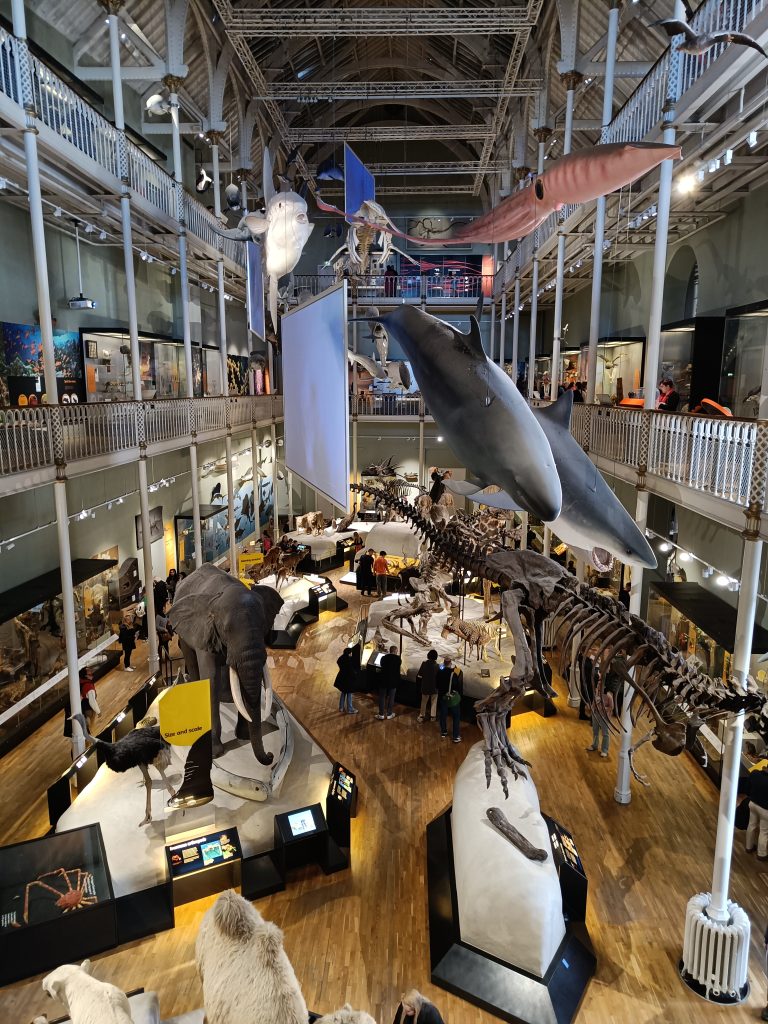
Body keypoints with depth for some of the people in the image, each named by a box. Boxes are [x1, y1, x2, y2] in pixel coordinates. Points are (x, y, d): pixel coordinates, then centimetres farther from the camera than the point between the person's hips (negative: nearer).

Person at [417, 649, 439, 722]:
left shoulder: (424, 664, -14)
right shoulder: (437, 666, -16)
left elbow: (419, 676, -9)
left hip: (425, 686, 1)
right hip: (434, 687, -1)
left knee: (424, 702, 17)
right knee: (433, 702, 17)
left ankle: (421, 716, 21)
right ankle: (432, 716, 22)